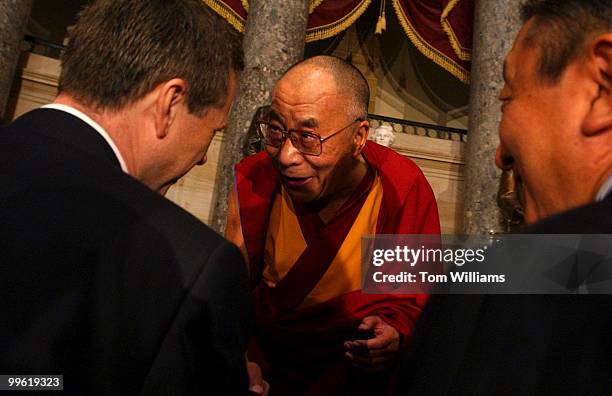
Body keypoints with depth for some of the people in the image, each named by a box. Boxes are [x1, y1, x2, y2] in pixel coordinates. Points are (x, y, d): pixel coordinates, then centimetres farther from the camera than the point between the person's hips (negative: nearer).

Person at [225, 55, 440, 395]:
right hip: (264, 347, 2)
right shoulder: (255, 178, -11)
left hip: (356, 364, -1)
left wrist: (395, 333, -27)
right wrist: (237, 362, -19)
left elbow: (419, 297, -6)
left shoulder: (404, 190, -18)